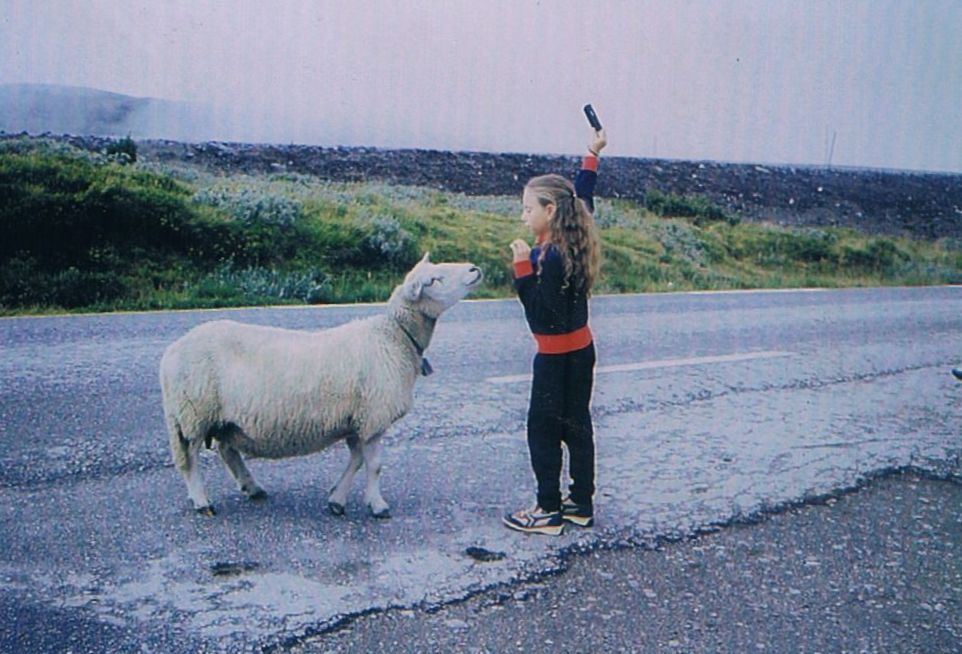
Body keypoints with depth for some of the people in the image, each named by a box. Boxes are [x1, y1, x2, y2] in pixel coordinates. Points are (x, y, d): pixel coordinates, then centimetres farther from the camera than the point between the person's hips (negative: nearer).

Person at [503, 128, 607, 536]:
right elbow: (584, 199, 16)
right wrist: (591, 156, 23)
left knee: (542, 429, 2)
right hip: (582, 350, 9)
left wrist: (523, 269, -29)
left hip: (556, 356, -9)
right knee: (576, 426, 14)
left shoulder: (547, 257, -24)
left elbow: (541, 314, -25)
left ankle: (549, 510, 7)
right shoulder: (574, 242, 0)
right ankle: (581, 504, 23)